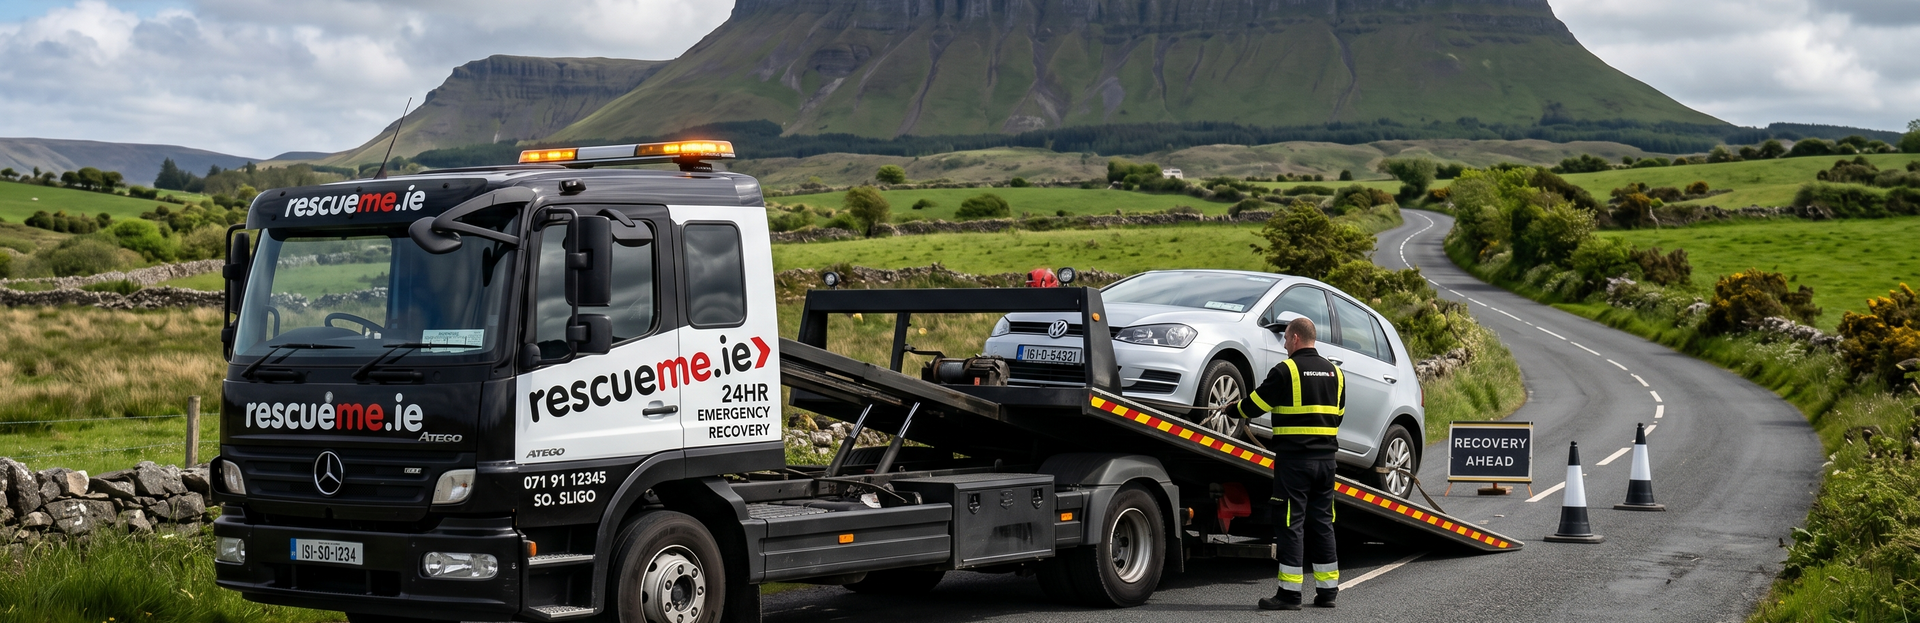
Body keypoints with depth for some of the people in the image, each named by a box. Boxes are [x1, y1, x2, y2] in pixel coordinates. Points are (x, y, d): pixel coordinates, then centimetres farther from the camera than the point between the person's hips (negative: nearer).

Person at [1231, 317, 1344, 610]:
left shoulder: (1286, 370, -9)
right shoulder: (1335, 372, 12)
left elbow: (1253, 405, -5)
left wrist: (1232, 409, 14)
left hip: (1293, 457, -6)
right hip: (1325, 458, 6)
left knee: (1291, 523, -4)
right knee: (1321, 521, 12)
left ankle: (1290, 592, -6)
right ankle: (1327, 589, 13)